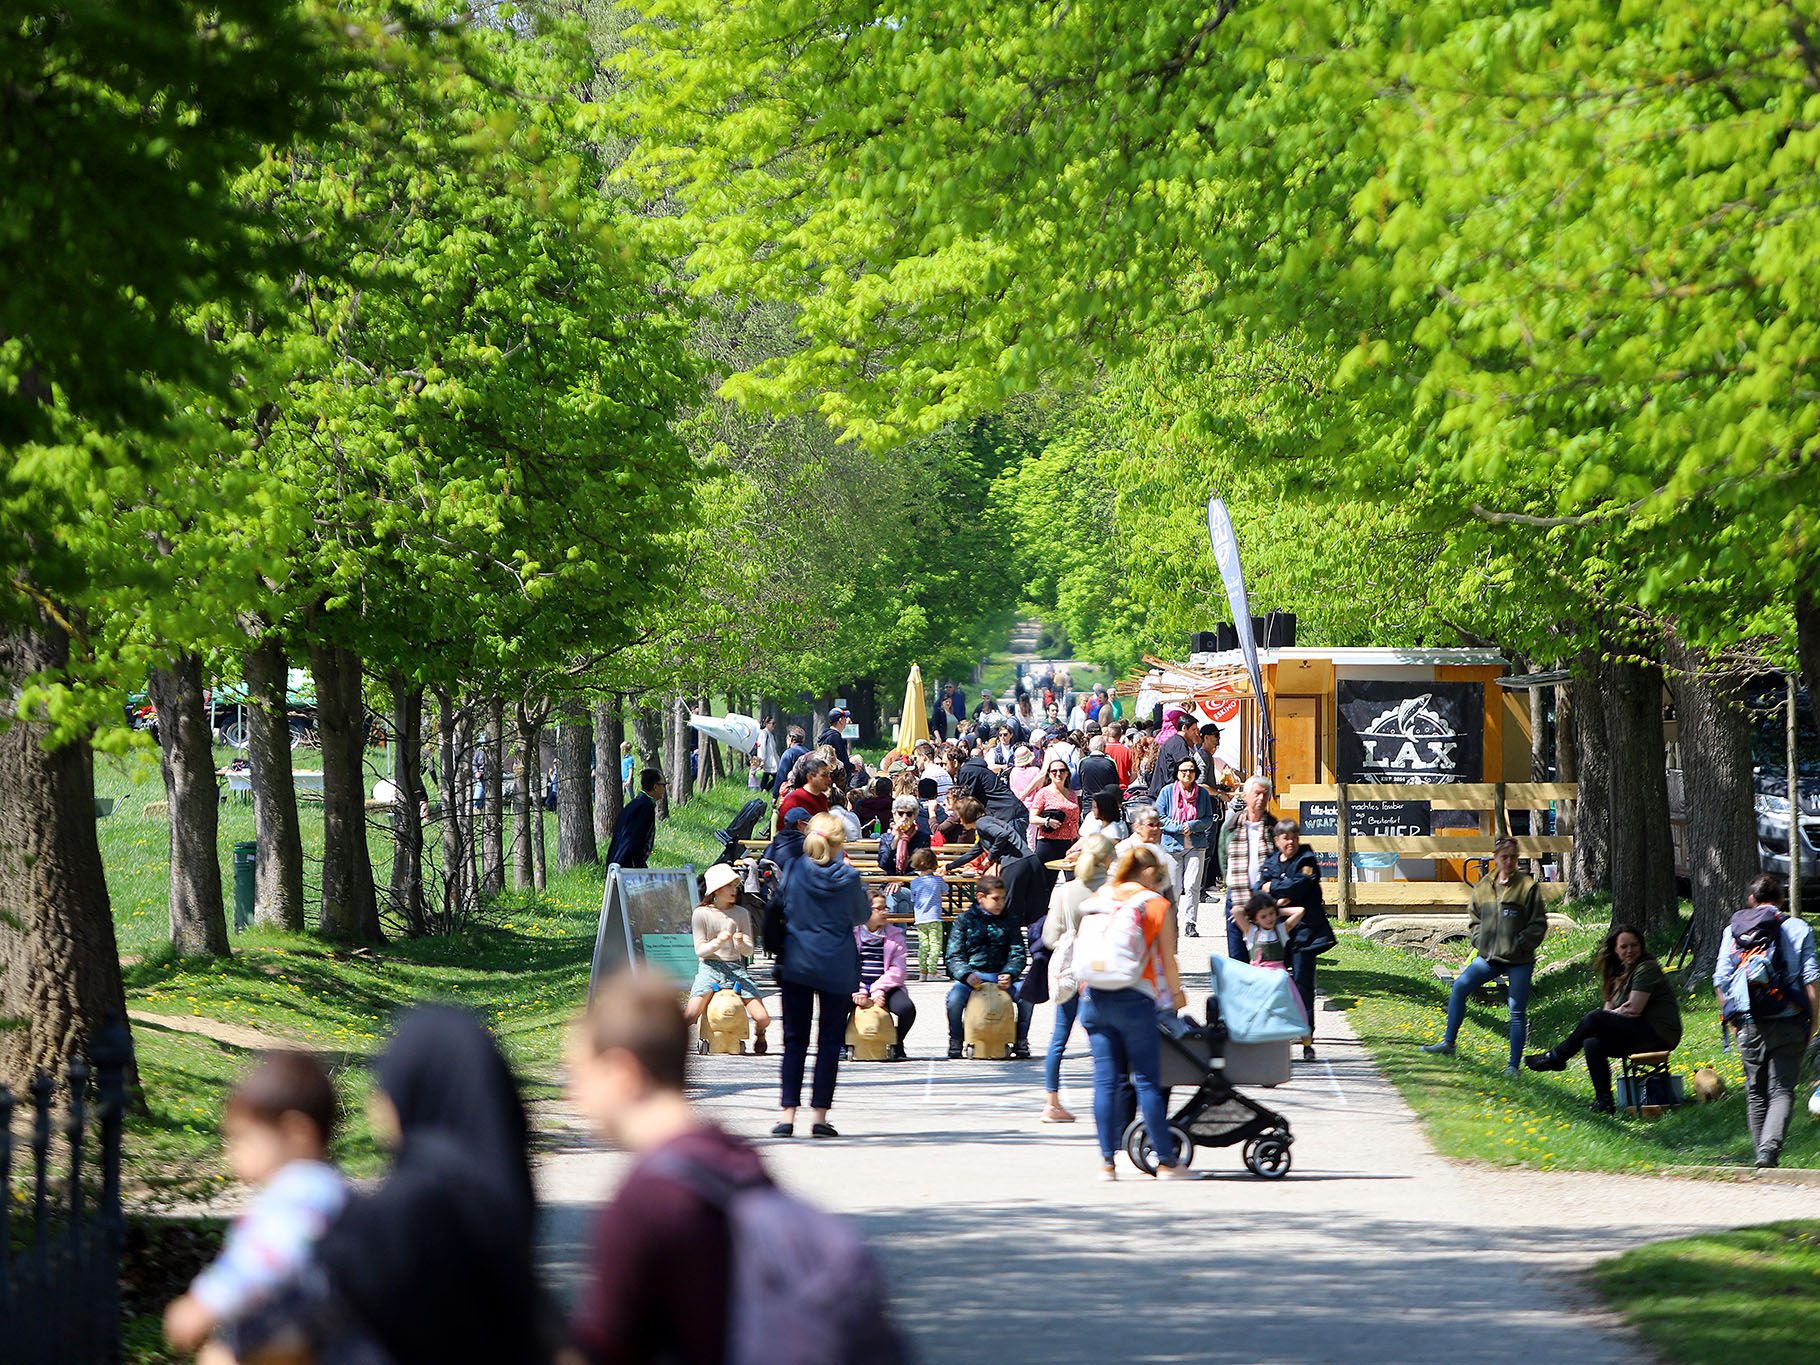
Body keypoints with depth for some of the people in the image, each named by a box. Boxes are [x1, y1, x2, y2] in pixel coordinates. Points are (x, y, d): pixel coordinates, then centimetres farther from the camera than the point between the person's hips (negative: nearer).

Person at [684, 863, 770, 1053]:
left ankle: (759, 1034, 27)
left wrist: (741, 944, -16)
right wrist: (718, 942, -20)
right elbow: (700, 950, -1)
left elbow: (749, 951, 7)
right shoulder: (701, 914, 1)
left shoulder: (741, 913, 9)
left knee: (763, 1019, -10)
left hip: (736, 968, 3)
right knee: (689, 1016, -25)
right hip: (710, 968, -3)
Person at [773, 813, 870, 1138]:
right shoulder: (847, 877, -9)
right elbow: (863, 916, 5)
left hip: (796, 964, 1)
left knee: (795, 1040, 7)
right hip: (837, 966, -1)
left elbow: (783, 911, 6)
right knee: (830, 1041, 6)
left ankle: (787, 1114, 0)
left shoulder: (795, 871, -5)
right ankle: (820, 1116, 3)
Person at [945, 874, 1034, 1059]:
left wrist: (1009, 974, -17)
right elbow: (954, 956, -1)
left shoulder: (1009, 922, 11)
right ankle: (955, 1042, -11)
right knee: (954, 997, -33)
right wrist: (967, 975, -22)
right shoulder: (965, 921, 5)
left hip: (1001, 976, 2)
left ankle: (1021, 1042, -7)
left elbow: (1018, 954, 5)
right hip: (972, 976, -2)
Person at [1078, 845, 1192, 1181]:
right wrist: (1177, 994, 17)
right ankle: (1166, 1162, 4)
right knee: (1147, 1081, 0)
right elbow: (1167, 960, 2)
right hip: (1135, 998, -4)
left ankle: (1107, 1162, 2)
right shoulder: (1156, 904, 1)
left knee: (1106, 1080, 5)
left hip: (1094, 998, 4)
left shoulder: (1097, 900, 12)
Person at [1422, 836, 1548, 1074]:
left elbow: (1538, 924, -7)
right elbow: (1475, 918, 19)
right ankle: (1448, 1043, 4)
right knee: (1460, 986, -8)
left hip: (1520, 960, -4)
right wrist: (1480, 941, 3)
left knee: (1517, 1010, -1)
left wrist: (1519, 946, -13)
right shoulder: (1484, 887, 6)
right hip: (1489, 956, 4)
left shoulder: (1528, 886, -7)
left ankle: (1514, 1065, 5)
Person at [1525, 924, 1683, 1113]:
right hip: (1641, 1034, 8)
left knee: (1595, 1019, -20)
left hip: (1660, 1035, -8)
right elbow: (1609, 1010, 9)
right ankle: (1604, 1102, -12)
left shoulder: (1646, 968, -10)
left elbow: (1633, 1010, -17)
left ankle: (1555, 1058, -4)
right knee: (1593, 1043, -14)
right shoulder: (1620, 972, 17)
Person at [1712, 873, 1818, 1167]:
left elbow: (1720, 980, 5)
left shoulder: (1732, 930, 9)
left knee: (1755, 1092, 14)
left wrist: (1731, 1019, 15)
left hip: (1748, 1023, 2)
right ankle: (1770, 1148, -23)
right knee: (1782, 1090, -3)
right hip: (1788, 1022, -2)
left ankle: (1761, 1152, 14)